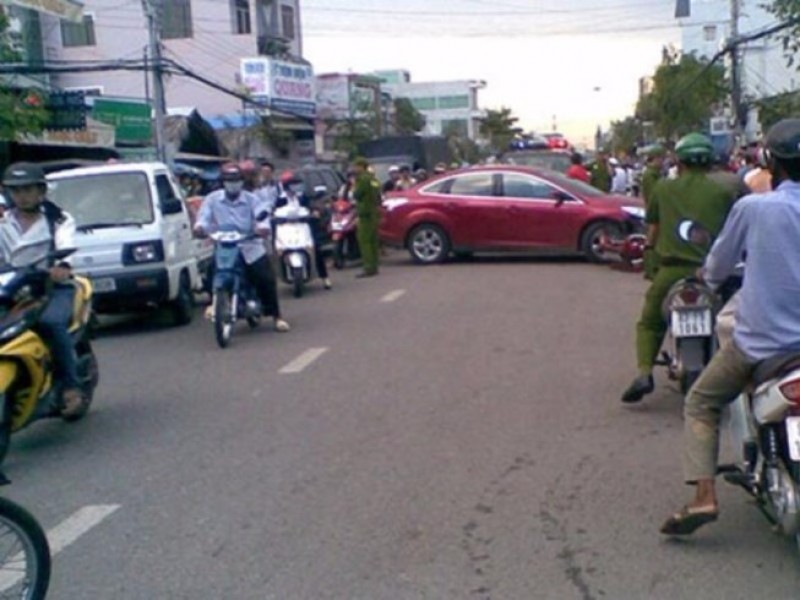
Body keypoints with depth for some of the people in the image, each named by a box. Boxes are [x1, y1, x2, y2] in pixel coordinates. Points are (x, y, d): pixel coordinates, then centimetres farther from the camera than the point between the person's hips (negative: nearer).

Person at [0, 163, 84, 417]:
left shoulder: (59, 220, 7)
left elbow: (66, 245, -15)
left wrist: (63, 267, -38)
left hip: (55, 287, -4)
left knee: (51, 321, -33)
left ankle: (71, 385, -24)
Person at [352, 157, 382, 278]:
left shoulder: (363, 179, -13)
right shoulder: (373, 179, 16)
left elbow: (357, 195, -13)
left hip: (366, 214, -10)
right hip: (375, 213, 10)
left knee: (364, 241, -9)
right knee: (373, 241, 12)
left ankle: (369, 268, -13)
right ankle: (374, 267, 15)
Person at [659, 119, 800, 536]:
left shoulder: (752, 207, -10)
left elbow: (717, 268, 3)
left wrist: (709, 275, 26)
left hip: (760, 340, -3)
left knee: (701, 404, 12)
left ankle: (704, 495, -4)